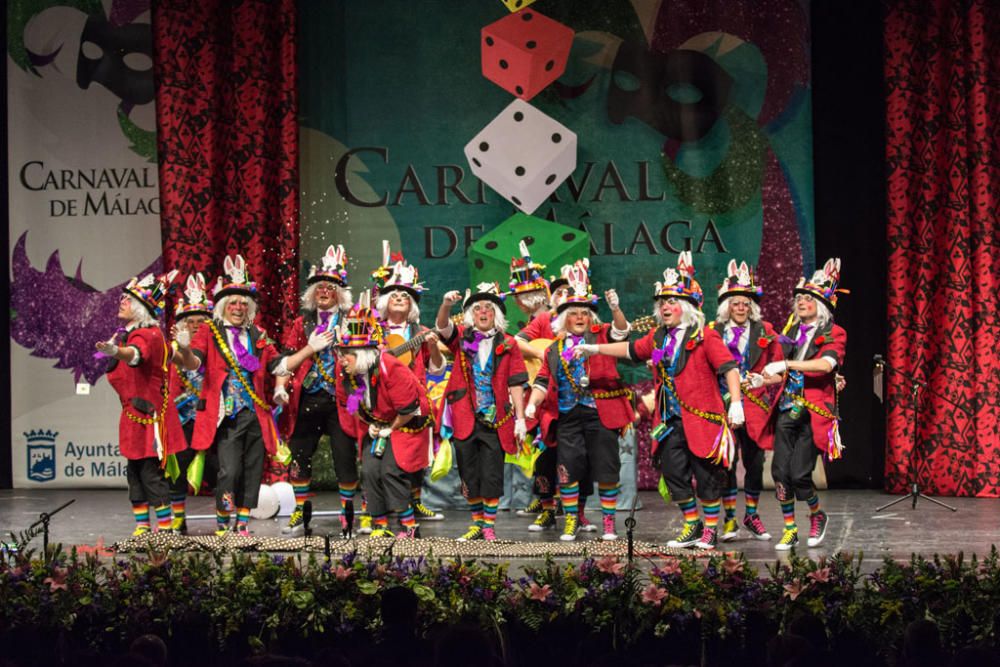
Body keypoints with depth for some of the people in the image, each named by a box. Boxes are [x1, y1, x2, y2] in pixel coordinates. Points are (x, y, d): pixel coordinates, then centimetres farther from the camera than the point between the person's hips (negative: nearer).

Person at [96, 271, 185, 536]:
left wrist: (116, 351, -59)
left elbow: (136, 354, -40)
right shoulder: (128, 333, 13)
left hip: (149, 414, -10)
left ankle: (165, 527, -6)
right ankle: (142, 526, 19)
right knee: (134, 470, 12)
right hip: (134, 414, 10)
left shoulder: (147, 335, -17)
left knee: (151, 471, -9)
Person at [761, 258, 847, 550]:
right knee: (780, 471, -2)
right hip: (787, 410, 5)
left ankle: (817, 516, 19)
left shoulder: (834, 335, -3)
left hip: (814, 413, -5)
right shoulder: (791, 332, 15)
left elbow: (826, 364, -22)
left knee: (799, 474, -9)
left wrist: (786, 364, -25)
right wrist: (765, 380, 5)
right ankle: (789, 530, 10)